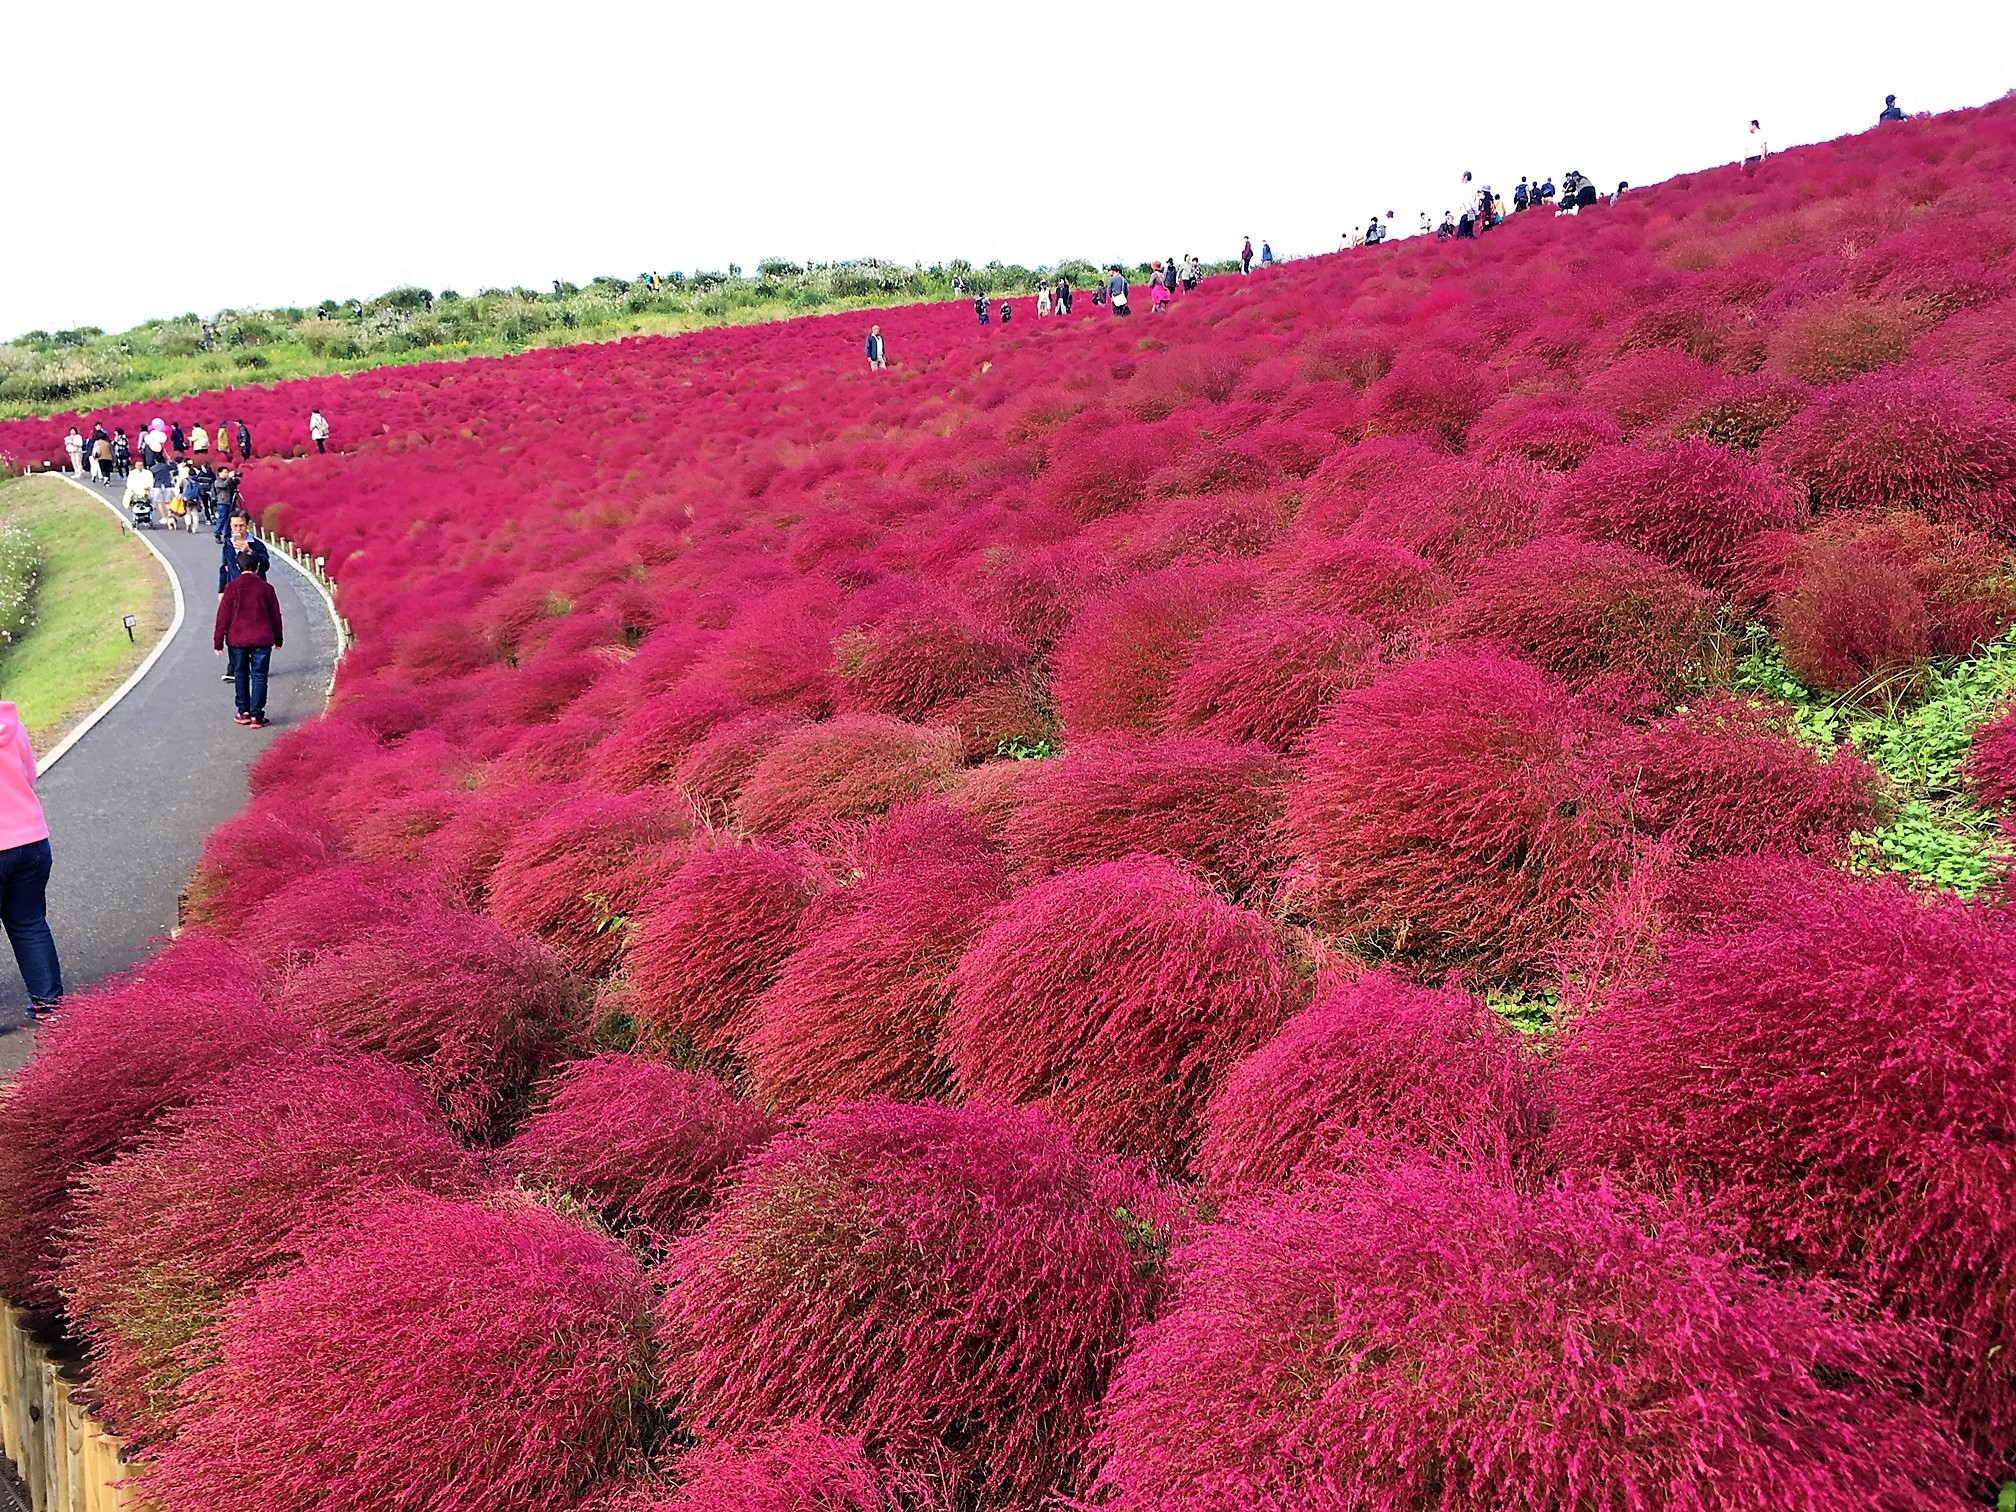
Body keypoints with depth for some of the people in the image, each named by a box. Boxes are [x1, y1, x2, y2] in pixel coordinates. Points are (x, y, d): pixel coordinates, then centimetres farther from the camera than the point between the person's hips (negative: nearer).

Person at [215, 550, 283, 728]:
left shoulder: (232, 587, -5)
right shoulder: (266, 588, -1)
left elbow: (223, 615, -3)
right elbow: (275, 615, 7)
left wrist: (218, 641, 3)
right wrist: (278, 639, 20)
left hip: (237, 639, 0)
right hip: (262, 639, 0)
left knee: (241, 675, 14)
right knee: (259, 676, 2)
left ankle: (244, 712, 17)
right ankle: (256, 715, -3)